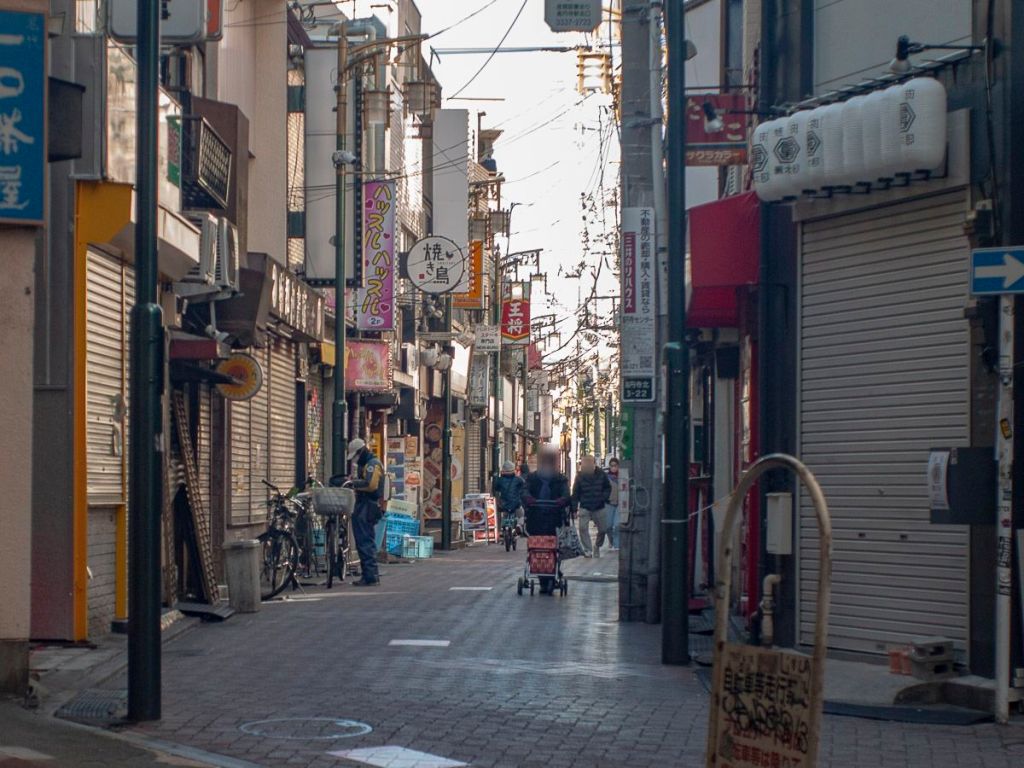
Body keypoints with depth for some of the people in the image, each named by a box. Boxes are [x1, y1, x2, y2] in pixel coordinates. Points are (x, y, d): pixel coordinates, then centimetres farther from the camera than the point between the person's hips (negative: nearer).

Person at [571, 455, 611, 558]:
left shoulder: (601, 474, -5)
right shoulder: (580, 476, -7)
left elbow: (608, 487, 8)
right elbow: (575, 493, -2)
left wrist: (604, 498, -7)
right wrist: (575, 508, -6)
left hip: (599, 507, 2)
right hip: (584, 507, -2)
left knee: (603, 529, 7)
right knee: (583, 528, -15)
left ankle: (597, 547, 30)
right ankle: (588, 550, -10)